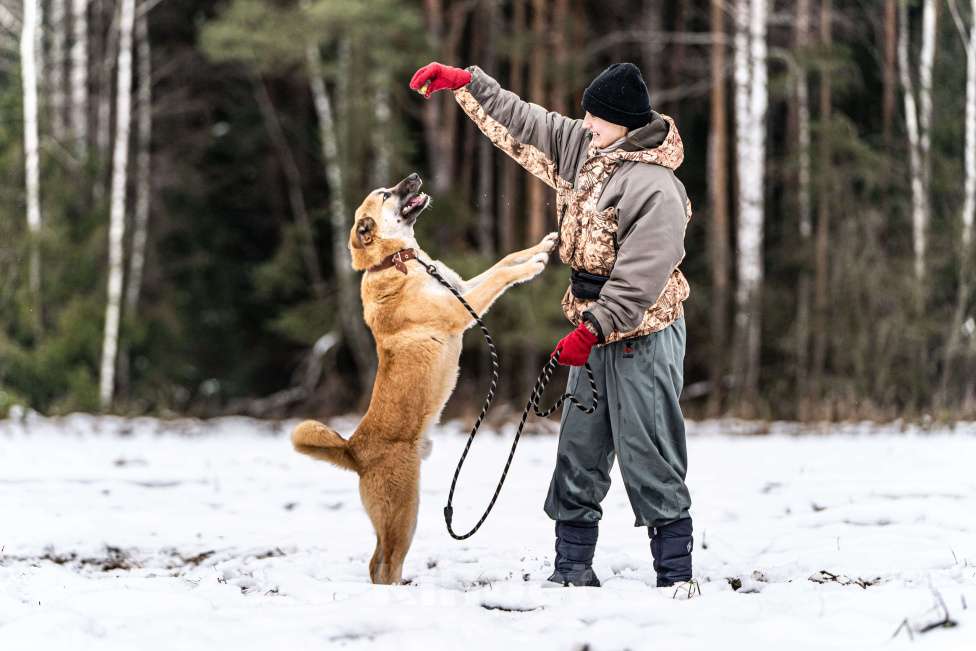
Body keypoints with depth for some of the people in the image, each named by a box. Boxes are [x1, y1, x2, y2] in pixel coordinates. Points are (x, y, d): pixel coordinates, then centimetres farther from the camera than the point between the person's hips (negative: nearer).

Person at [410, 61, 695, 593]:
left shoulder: (654, 187, -20)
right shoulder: (587, 149, 6)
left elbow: (640, 279, -24)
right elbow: (522, 125, 15)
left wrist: (591, 331, -25)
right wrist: (463, 83, 11)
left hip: (642, 337, -9)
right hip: (596, 331, 9)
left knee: (648, 460, -8)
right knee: (578, 455, 10)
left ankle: (675, 577, -3)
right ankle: (572, 571, 16)